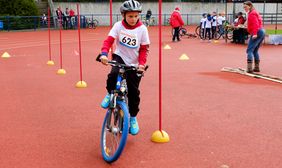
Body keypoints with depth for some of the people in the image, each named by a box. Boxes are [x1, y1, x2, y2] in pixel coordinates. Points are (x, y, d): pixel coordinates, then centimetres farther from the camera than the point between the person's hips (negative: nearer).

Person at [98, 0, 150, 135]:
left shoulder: (142, 29, -10)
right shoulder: (118, 26, -9)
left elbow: (144, 49, -6)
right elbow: (109, 40, -14)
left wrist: (142, 63, -20)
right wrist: (104, 53, -33)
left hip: (134, 64, 0)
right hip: (119, 57, 0)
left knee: (133, 92, 5)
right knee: (113, 74, -34)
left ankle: (133, 118, 27)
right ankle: (110, 94, -1)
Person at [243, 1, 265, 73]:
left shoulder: (252, 14, -8)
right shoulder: (255, 12, 22)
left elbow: (255, 24, -19)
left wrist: (255, 34, -26)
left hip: (257, 32, -10)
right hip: (262, 31, 10)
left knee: (249, 50, -11)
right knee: (255, 51, 16)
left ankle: (249, 68, -19)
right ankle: (257, 67, 18)